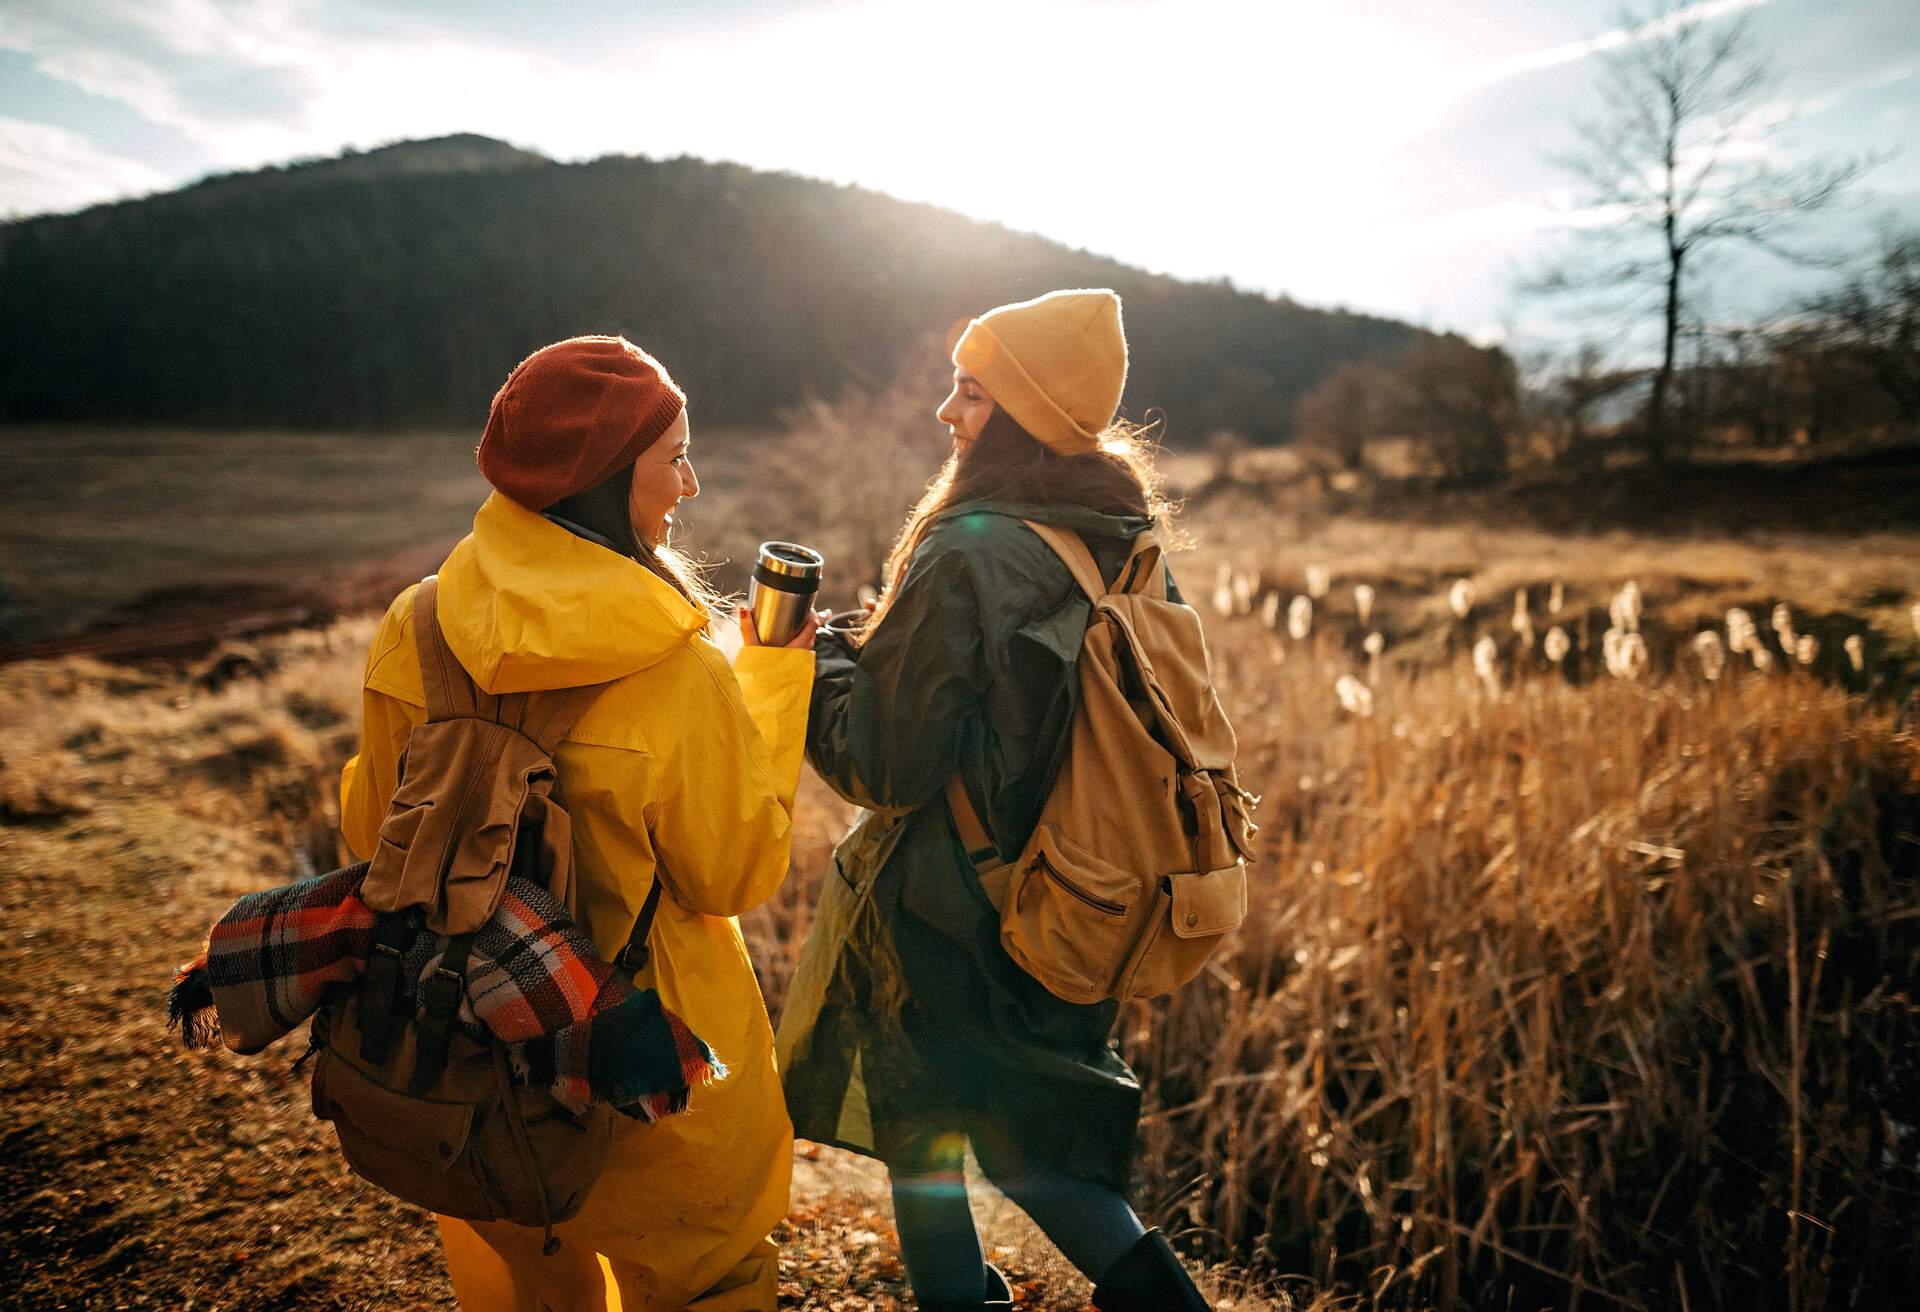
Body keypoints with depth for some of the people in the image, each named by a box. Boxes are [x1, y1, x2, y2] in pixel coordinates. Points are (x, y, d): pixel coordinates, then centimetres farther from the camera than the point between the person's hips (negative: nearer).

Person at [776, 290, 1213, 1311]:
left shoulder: (967, 560, -24)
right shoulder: (1126, 546, 0)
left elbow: (885, 767, -20)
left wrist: (811, 656, -5)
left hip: (951, 915, -8)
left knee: (925, 1136, 15)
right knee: (1020, 1128, 26)